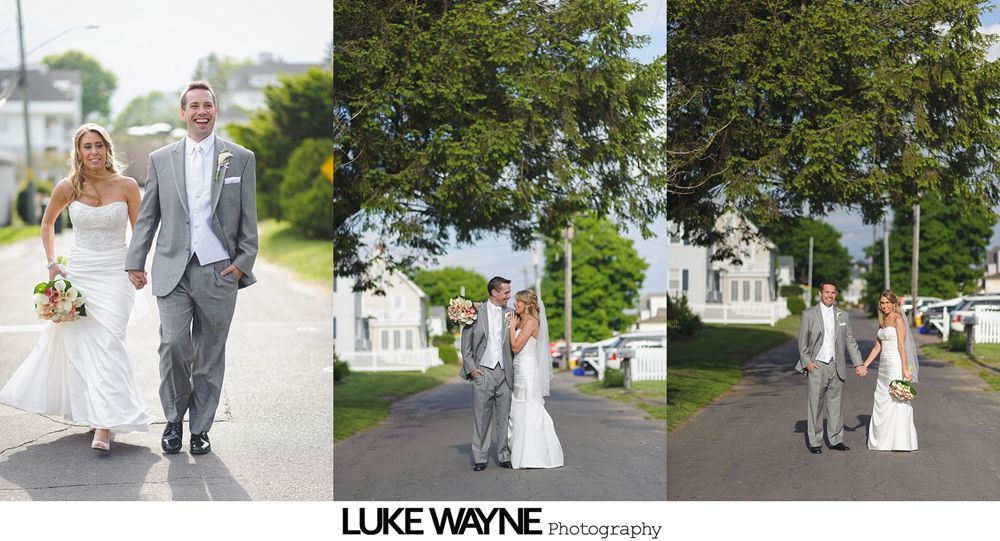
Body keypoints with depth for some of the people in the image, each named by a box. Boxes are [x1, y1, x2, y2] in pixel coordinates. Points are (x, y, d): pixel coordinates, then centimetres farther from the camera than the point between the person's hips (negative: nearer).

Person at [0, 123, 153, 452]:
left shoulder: (126, 186, -5)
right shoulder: (68, 188, -1)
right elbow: (47, 223, 17)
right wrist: (51, 263, 9)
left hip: (115, 275, -2)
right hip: (78, 273, 2)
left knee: (108, 342, -13)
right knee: (76, 342, 5)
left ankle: (104, 426, -18)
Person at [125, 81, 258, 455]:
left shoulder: (241, 159, 5)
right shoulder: (161, 159, 8)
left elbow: (249, 218, 5)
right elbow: (147, 216, 11)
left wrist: (243, 262, -3)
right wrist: (135, 262, 6)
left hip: (219, 271, 0)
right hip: (172, 271, 0)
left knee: (209, 354, 5)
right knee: (173, 344, -13)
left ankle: (200, 428, 17)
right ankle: (174, 418, 7)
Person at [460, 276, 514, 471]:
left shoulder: (510, 314, 8)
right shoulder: (476, 311, 0)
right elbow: (466, 343, 2)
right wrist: (470, 367, -4)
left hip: (504, 372, 2)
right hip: (482, 372, -2)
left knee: (505, 416, 4)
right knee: (481, 417, 0)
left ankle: (505, 456, 13)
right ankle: (480, 458, 5)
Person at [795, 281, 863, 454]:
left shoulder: (843, 316, 10)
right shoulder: (809, 314, 0)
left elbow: (850, 341, 12)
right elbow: (802, 341, 0)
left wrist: (858, 363, 6)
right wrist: (807, 362, -9)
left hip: (836, 366, 4)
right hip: (816, 366, -3)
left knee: (835, 404, 8)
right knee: (814, 404, -3)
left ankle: (835, 439, 17)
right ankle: (814, 442, 2)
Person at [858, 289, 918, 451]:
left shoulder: (898, 319, -9)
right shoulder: (883, 321, 15)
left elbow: (901, 346, -15)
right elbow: (877, 347, 19)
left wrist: (905, 369, -19)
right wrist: (865, 365, 16)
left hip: (896, 365, -8)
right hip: (884, 366, 8)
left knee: (897, 401, -5)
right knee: (881, 401, 9)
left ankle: (901, 441, -1)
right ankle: (882, 439, 15)